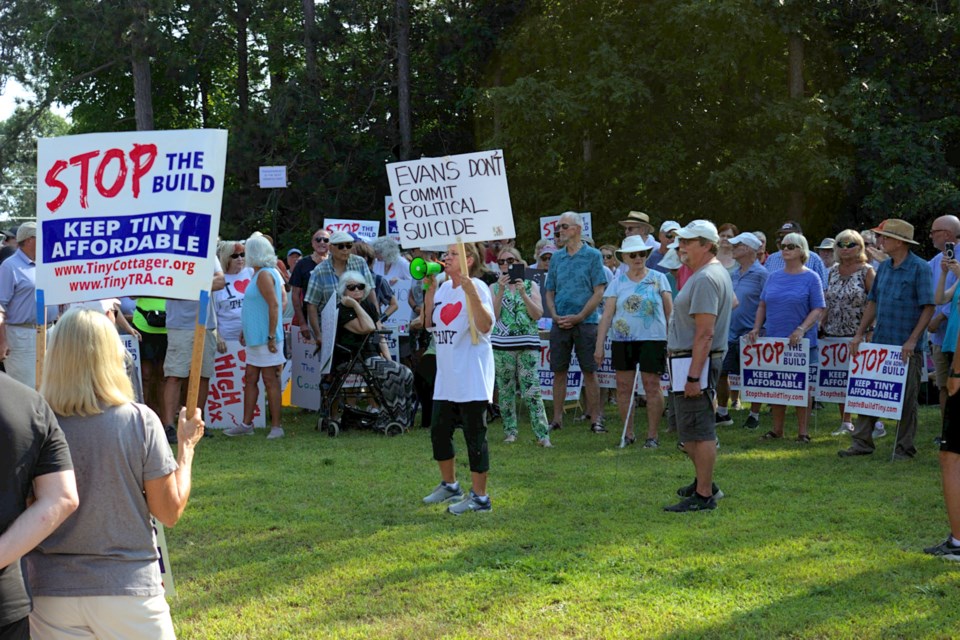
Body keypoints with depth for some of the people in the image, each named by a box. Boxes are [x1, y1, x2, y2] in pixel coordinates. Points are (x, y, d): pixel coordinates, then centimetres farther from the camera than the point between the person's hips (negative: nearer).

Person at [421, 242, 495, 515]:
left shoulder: (476, 287, -11)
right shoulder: (444, 288, 12)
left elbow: (485, 326, -22)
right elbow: (429, 323, 17)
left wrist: (471, 293, -31)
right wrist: (429, 289, 11)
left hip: (472, 376, -8)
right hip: (447, 375, 8)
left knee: (474, 435, -3)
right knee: (439, 431, 16)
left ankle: (479, 496, 5)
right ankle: (449, 485, 34)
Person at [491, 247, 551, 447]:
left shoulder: (530, 285, 9)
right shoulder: (494, 288, 10)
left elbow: (538, 314, -1)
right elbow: (493, 316, -3)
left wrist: (523, 293, -10)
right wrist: (501, 291, -9)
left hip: (528, 344, -1)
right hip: (502, 345, 1)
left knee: (532, 390, -8)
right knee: (506, 390, 5)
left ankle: (543, 435, -9)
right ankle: (510, 432, 15)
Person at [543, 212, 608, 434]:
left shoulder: (592, 255, -1)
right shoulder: (557, 258, 11)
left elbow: (599, 292, -6)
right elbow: (550, 292, 14)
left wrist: (578, 317, -13)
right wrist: (555, 316, -4)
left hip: (585, 322, -4)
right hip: (560, 323, 4)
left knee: (589, 371, -1)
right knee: (559, 371, 5)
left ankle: (595, 418, 4)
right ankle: (557, 419, 12)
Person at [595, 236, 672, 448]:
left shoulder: (658, 279, 4)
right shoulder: (617, 282, 6)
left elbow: (670, 311, 3)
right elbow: (607, 315, 3)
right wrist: (599, 345, -2)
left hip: (652, 339, -2)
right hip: (622, 340, 2)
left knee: (652, 386, -2)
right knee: (624, 386, 5)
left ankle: (652, 435, 7)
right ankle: (628, 433, 17)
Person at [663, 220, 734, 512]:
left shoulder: (706, 279, -19)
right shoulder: (718, 272, 16)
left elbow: (705, 333, -25)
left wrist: (694, 376, -27)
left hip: (697, 361, -12)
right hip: (686, 360, 12)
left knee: (698, 431, -7)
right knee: (681, 423, 20)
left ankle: (703, 496, -3)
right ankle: (704, 482, 30)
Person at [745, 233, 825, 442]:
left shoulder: (811, 278, -2)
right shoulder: (773, 277, 12)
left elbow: (818, 309, -7)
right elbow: (762, 305, 17)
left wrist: (801, 330, -20)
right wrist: (756, 329, 3)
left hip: (800, 342, -5)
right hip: (773, 340, 5)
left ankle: (802, 431, 8)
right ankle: (777, 429, 17)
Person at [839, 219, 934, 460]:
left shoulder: (919, 268, -9)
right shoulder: (883, 267, 11)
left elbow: (928, 307, -12)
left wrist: (912, 340, -19)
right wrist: (860, 334, 10)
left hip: (906, 347, -6)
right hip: (879, 343, 6)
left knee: (906, 399, 2)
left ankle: (904, 448, 12)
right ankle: (862, 442, 14)